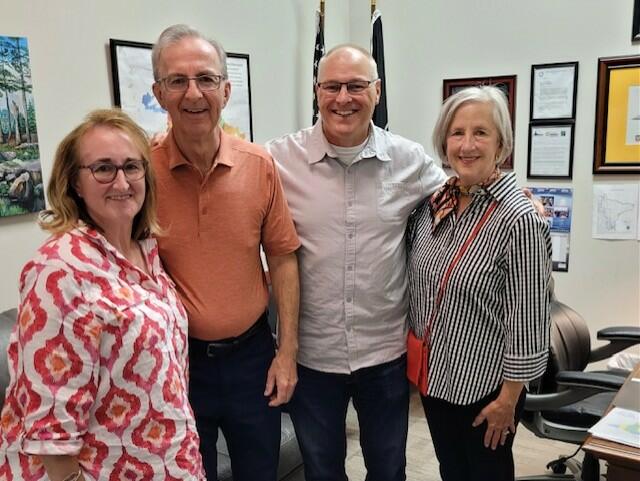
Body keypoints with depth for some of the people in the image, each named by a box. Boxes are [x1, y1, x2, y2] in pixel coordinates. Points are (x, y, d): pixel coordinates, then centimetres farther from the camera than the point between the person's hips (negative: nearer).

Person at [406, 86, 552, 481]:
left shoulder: (518, 218, -20)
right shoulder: (434, 202, -2)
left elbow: (528, 321, -17)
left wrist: (508, 398, -14)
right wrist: (416, 355, 9)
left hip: (484, 384, -5)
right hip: (434, 374, 6)